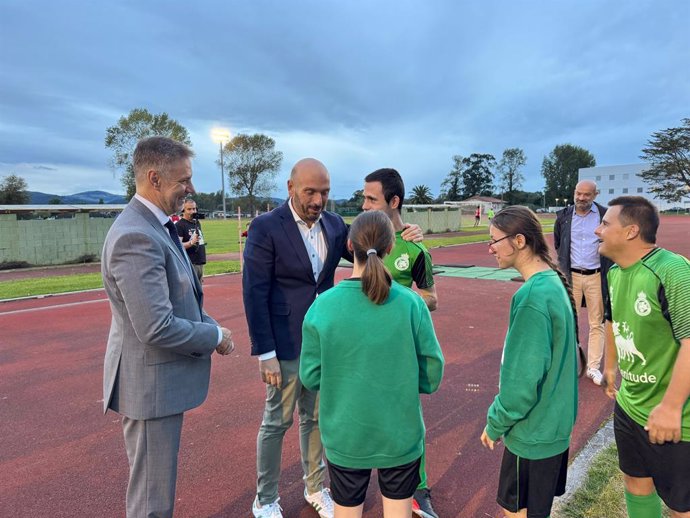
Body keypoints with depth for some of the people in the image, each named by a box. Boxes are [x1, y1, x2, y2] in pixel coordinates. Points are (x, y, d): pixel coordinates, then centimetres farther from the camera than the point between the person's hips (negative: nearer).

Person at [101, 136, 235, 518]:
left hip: (162, 377, 10)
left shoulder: (155, 226, 7)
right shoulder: (136, 236, -25)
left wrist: (211, 327, 2)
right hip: (151, 383, -10)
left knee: (156, 484, 27)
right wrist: (215, 336, -14)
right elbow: (157, 328, -29)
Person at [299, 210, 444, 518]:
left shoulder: (323, 306, -17)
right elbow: (432, 374, -9)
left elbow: (311, 377, -9)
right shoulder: (411, 303, -17)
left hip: (345, 436, 0)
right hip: (400, 434, 0)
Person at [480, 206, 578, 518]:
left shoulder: (532, 297, -27)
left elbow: (523, 379, -25)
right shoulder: (553, 281, 1)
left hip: (533, 431, -8)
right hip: (554, 422, 8)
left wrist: (495, 424, -9)